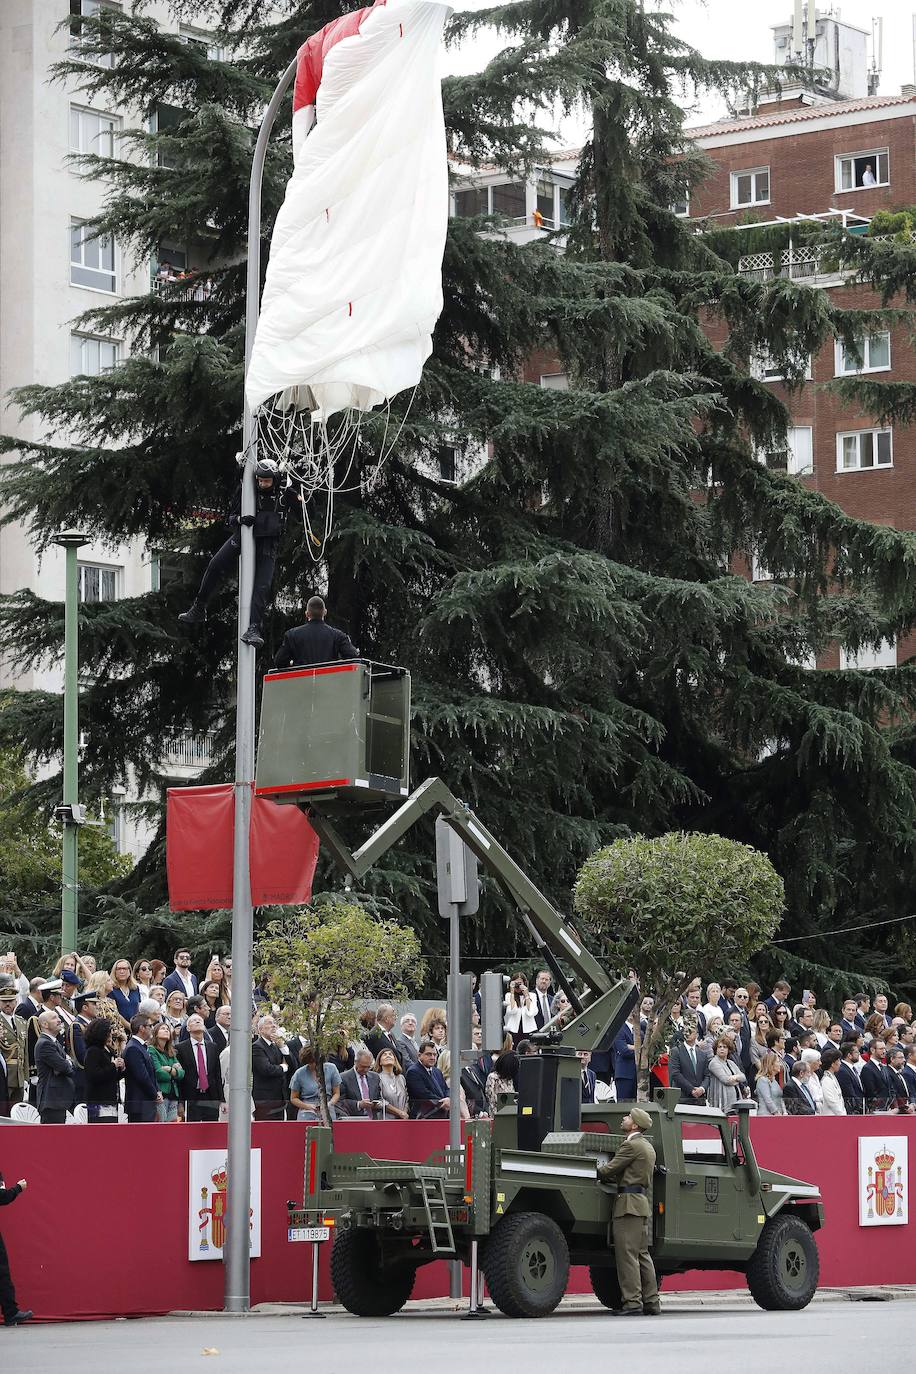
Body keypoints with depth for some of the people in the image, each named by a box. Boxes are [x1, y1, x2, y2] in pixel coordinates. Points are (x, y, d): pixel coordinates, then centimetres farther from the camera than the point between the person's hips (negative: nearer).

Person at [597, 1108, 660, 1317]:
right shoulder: (647, 1147, 20)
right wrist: (610, 1176, 14)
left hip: (629, 1203, -10)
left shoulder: (631, 1145, -11)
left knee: (627, 1254, -9)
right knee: (642, 1255, 11)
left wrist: (596, 1171, 7)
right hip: (642, 1204, 10)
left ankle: (632, 1302, -13)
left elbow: (609, 1170, -10)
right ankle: (651, 1302, 10)